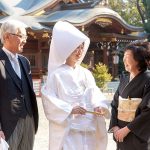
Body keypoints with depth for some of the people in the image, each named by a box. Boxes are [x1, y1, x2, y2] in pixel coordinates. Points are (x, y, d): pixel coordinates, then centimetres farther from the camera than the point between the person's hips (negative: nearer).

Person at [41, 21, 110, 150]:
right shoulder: (56, 74, -6)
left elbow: (95, 94, 8)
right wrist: (70, 109, -16)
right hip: (66, 128, -5)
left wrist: (100, 106, -12)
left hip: (87, 127, 5)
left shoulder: (86, 74, 9)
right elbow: (49, 100, -10)